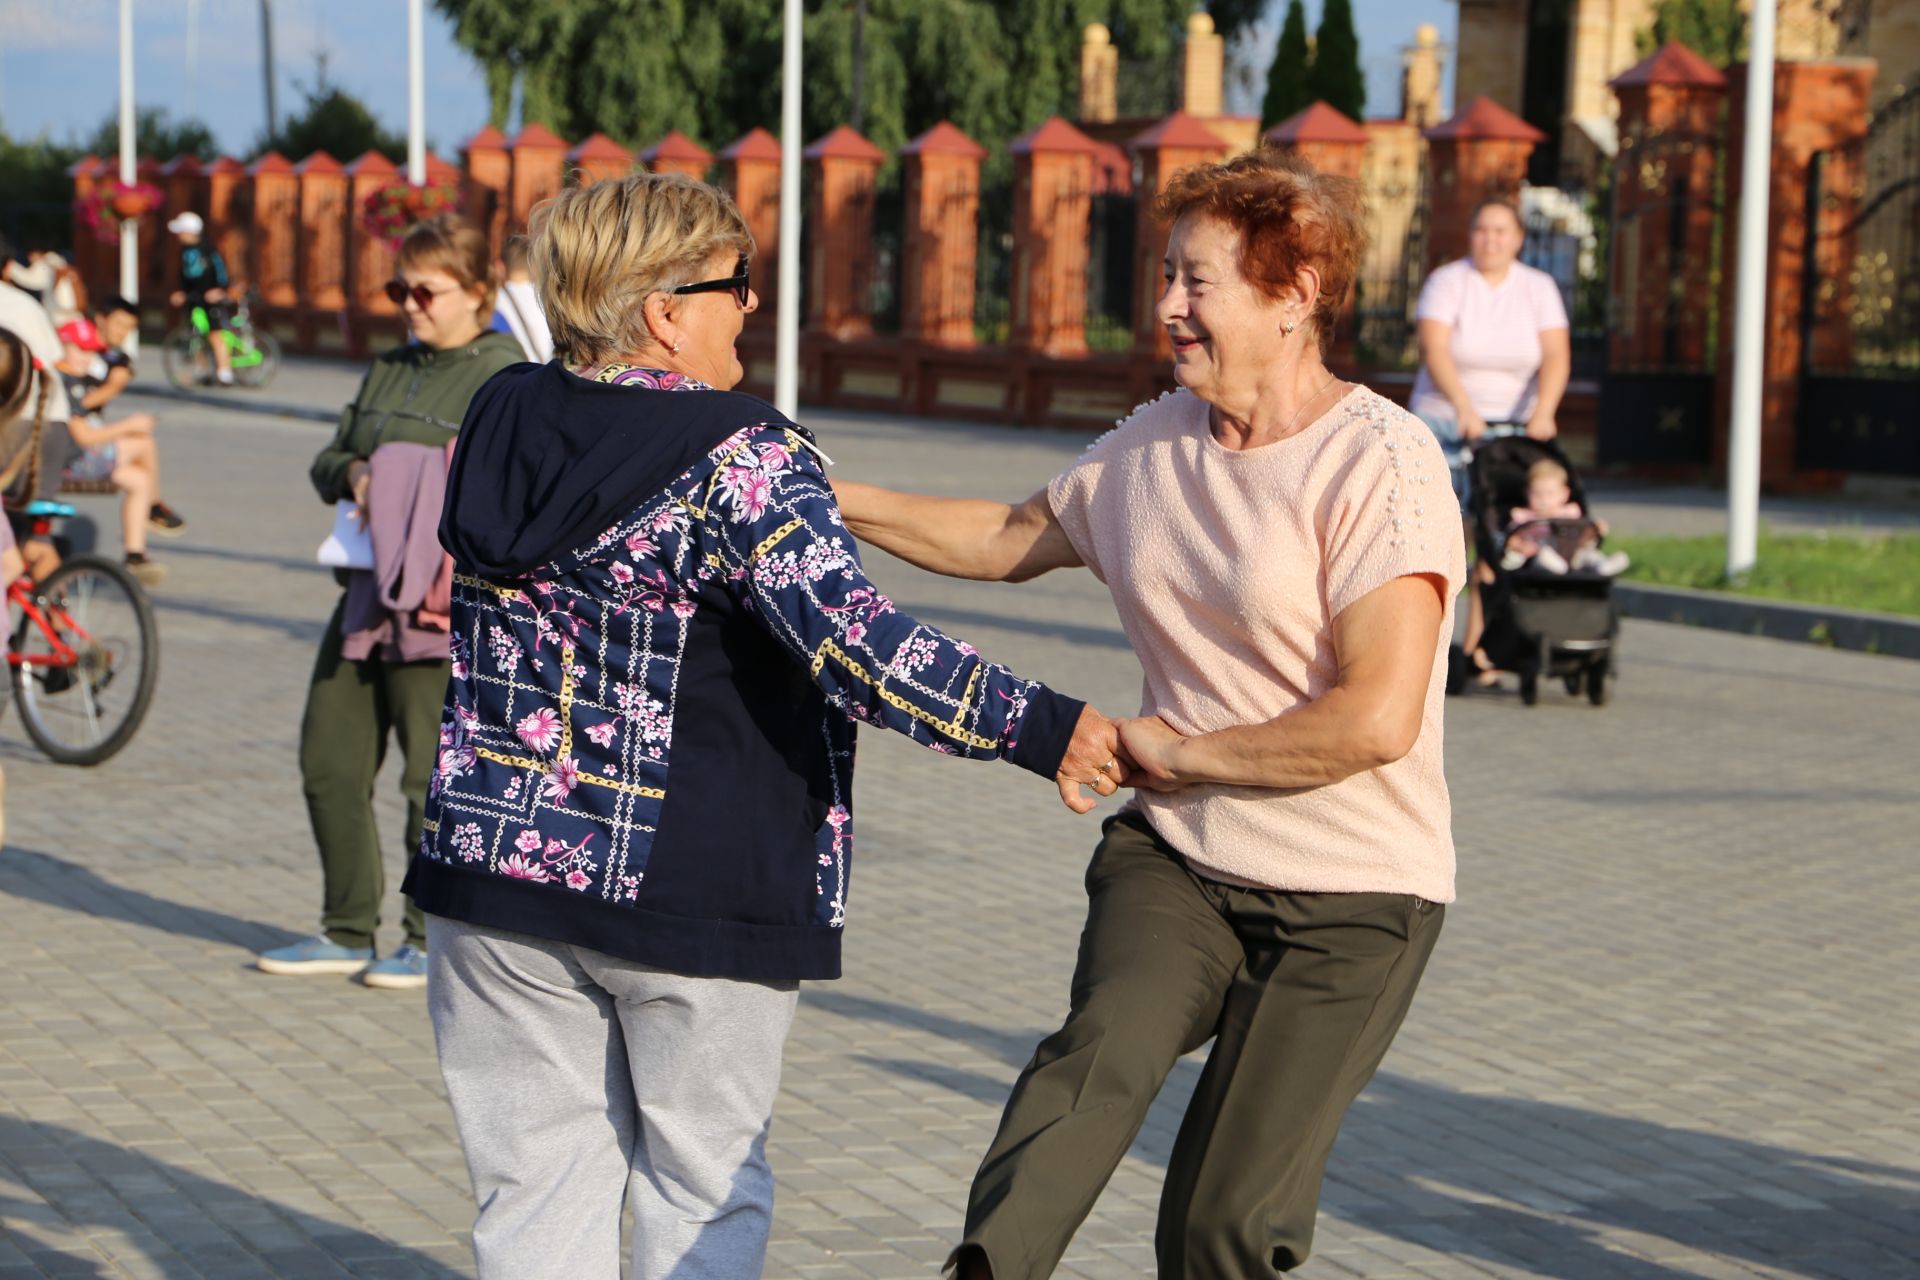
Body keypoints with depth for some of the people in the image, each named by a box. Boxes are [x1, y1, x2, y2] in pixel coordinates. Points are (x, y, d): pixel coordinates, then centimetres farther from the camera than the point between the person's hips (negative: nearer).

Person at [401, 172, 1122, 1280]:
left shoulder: (504, 419, 4)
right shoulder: (741, 458, -16)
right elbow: (857, 643, -24)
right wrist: (1042, 730, -23)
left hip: (498, 862, 5)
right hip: (692, 894, -5)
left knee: (537, 1185, 12)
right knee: (703, 1190, 12)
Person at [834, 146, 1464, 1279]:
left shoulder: (1379, 464, -14)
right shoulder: (1153, 444, 8)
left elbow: (1377, 720, -23)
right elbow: (1012, 541, 25)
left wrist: (1175, 751, -12)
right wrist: (825, 497, 15)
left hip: (1350, 899, -5)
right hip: (1175, 859, 5)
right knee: (1101, 1056, -27)